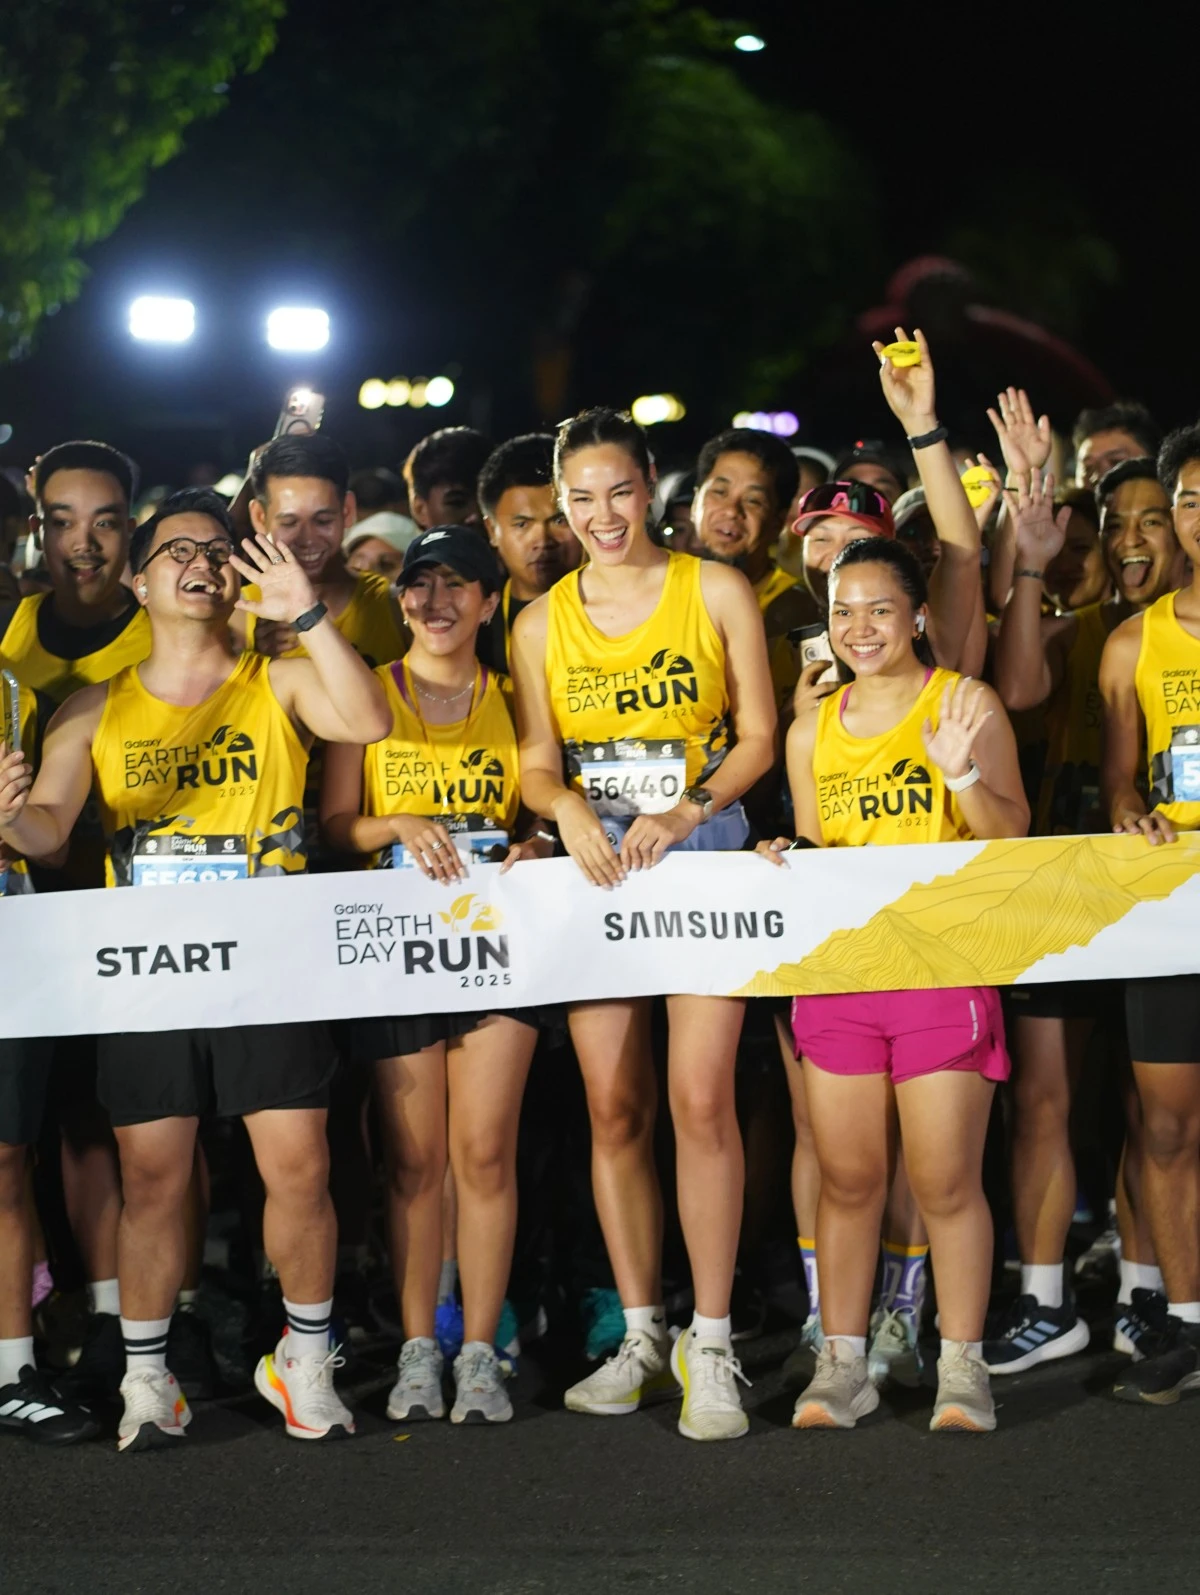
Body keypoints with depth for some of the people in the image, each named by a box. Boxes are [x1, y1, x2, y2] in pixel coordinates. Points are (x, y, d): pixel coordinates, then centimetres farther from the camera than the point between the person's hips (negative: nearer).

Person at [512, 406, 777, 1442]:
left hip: (702, 853, -3)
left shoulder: (716, 592, 2)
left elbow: (757, 736, 1)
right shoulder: (541, 622, 10)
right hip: (596, 864, 3)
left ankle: (711, 1345, -4)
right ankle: (641, 1337, 13)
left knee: (701, 1100, -11)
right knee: (614, 1109, 2)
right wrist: (568, 811, -15)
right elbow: (536, 762, 7)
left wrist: (682, 813, -14)